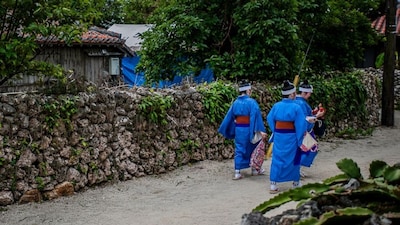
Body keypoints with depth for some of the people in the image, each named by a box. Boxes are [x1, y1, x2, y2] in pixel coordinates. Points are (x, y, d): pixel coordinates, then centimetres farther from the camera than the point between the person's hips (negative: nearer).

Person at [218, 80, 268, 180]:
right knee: (252, 149, 15)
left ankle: (237, 172, 3)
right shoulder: (251, 102, -14)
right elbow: (256, 115, -20)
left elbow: (229, 116, 10)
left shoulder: (235, 102, 3)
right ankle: (254, 170, 28)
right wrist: (260, 130, -23)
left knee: (239, 150, 9)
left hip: (238, 129, 4)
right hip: (248, 129, -4)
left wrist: (224, 130, 19)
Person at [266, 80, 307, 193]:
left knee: (277, 159, 7)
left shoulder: (276, 106, -2)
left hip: (278, 136, 3)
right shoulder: (296, 107, -13)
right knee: (293, 159, 14)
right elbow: (301, 124, -11)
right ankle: (296, 182, 27)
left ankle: (273, 185, 2)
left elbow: (270, 119, 8)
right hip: (291, 137, -3)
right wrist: (300, 138, -1)